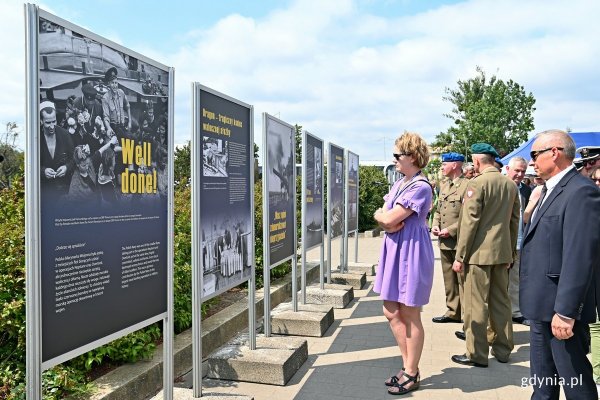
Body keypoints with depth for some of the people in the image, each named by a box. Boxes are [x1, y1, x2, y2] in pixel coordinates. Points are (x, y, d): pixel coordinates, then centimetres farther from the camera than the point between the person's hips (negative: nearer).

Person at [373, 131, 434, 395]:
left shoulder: (420, 187, -17)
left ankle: (411, 375, 18)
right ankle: (408, 366, 28)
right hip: (394, 250, 9)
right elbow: (384, 220, 8)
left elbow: (388, 219, -21)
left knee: (410, 316, 3)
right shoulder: (399, 184, 12)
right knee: (392, 313, 13)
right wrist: (386, 219, -13)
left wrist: (382, 215, -1)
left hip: (411, 252, -9)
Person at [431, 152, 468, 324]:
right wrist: (435, 225, 4)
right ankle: (453, 312, 27)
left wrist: (451, 230, -17)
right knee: (449, 279, 16)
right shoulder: (443, 185, 15)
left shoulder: (467, 185, -11)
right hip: (444, 241, 8)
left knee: (463, 280, -1)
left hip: (460, 241, -8)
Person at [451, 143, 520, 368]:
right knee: (501, 301, 16)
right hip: (503, 253, 7)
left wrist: (460, 257, -11)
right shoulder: (511, 185, 8)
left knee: (476, 304, 1)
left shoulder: (477, 184, -13)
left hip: (480, 253, -7)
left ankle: (477, 354, 8)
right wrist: (511, 252, 22)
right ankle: (502, 349, 26)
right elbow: (514, 221, 14)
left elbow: (469, 222, -16)